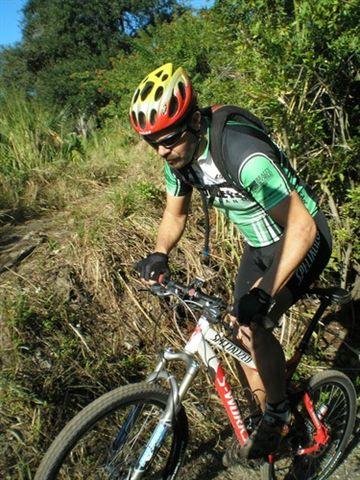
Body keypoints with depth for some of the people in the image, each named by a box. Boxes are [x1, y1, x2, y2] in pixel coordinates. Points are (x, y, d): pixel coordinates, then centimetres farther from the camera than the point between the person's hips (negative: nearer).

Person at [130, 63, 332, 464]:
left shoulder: (245, 156, -35)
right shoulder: (178, 157, -10)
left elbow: (301, 228, -33)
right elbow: (175, 214, 3)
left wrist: (263, 293, -40)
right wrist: (159, 254, -16)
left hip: (301, 238, -7)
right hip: (259, 244, 8)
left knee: (251, 327, -24)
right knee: (241, 334, 8)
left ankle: (277, 414, 5)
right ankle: (272, 422, 32)